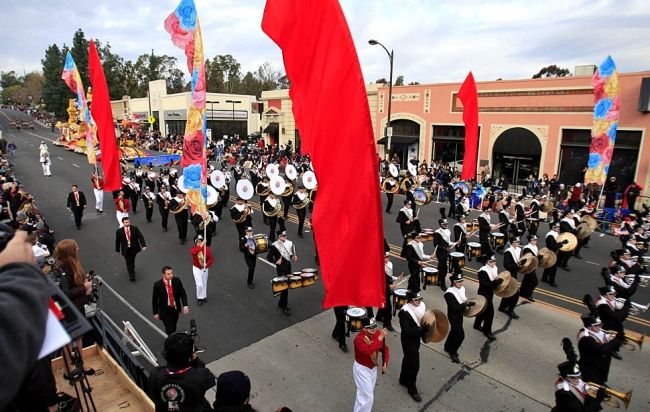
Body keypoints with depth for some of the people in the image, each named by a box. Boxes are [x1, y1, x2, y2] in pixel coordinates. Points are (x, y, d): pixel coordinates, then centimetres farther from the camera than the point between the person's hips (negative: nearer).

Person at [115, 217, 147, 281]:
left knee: (132, 261, 23)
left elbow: (140, 237, -12)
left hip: (134, 248, 2)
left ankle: (131, 270, 49)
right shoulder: (119, 231, -11)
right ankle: (131, 275, 8)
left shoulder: (135, 229, -10)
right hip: (126, 249, -2)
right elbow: (117, 241, -2)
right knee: (129, 262, -1)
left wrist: (143, 245, -22)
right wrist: (117, 250, 5)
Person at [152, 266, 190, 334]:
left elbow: (182, 293, -10)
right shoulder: (157, 284, -18)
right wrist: (155, 313, -3)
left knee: (173, 328, 20)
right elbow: (154, 299, -8)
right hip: (165, 310, -3)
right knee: (170, 329, -5)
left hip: (175, 309, 3)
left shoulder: (177, 281, -12)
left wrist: (185, 305, -23)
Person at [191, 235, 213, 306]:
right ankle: (200, 298, 13)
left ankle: (204, 296, 39)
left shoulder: (207, 249, -12)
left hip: (205, 268, 2)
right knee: (199, 284, -8)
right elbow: (194, 252, -41)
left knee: (204, 283, 18)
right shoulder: (194, 248, -15)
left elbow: (211, 259, -12)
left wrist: (207, 264, -31)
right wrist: (201, 246, -48)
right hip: (196, 268, -2)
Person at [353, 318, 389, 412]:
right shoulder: (359, 339, -32)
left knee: (369, 393, 24)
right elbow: (368, 350, -49)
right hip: (362, 369, -7)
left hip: (373, 368, 7)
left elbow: (385, 349, 0)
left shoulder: (377, 334, -13)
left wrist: (385, 363, -12)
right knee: (367, 397, -4)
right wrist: (380, 337, -50)